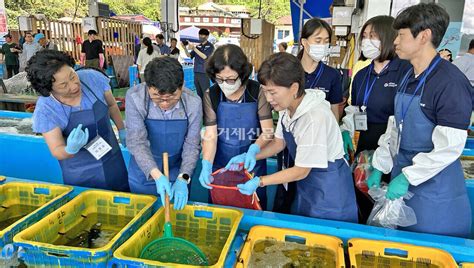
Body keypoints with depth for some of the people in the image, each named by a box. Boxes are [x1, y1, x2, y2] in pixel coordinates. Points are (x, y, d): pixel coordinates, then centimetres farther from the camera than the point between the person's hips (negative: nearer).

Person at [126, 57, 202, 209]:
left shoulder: (193, 103, -19)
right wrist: (157, 175, -35)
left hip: (178, 174, 1)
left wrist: (183, 179, -24)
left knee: (177, 211, 21)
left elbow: (192, 145, -12)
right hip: (143, 173, 0)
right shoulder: (135, 97, -23)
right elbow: (137, 142, -24)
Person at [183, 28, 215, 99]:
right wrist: (185, 48, -7)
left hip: (204, 73, -6)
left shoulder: (210, 46, -2)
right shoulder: (198, 46, 14)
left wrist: (194, 48, -18)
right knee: (199, 93, 11)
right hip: (196, 72, 6)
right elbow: (189, 55, 11)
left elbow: (204, 56, -15)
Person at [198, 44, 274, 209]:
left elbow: (268, 131, -11)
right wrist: (206, 164, -27)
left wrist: (253, 150, -30)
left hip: (252, 164, 0)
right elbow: (210, 135, -12)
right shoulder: (211, 96, -9)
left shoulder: (257, 92, -12)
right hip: (220, 166, 1)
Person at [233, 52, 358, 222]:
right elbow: (279, 142, 8)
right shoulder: (287, 107, -8)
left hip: (329, 188, -7)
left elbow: (301, 171, -23)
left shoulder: (315, 118, -32)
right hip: (306, 182, 7)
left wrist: (259, 181, -20)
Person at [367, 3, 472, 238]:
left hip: (435, 187, -7)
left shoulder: (451, 82, -18)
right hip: (402, 174, 7)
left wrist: (407, 177, -19)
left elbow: (449, 147, -21)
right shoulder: (407, 78, 8)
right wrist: (379, 167, 8)